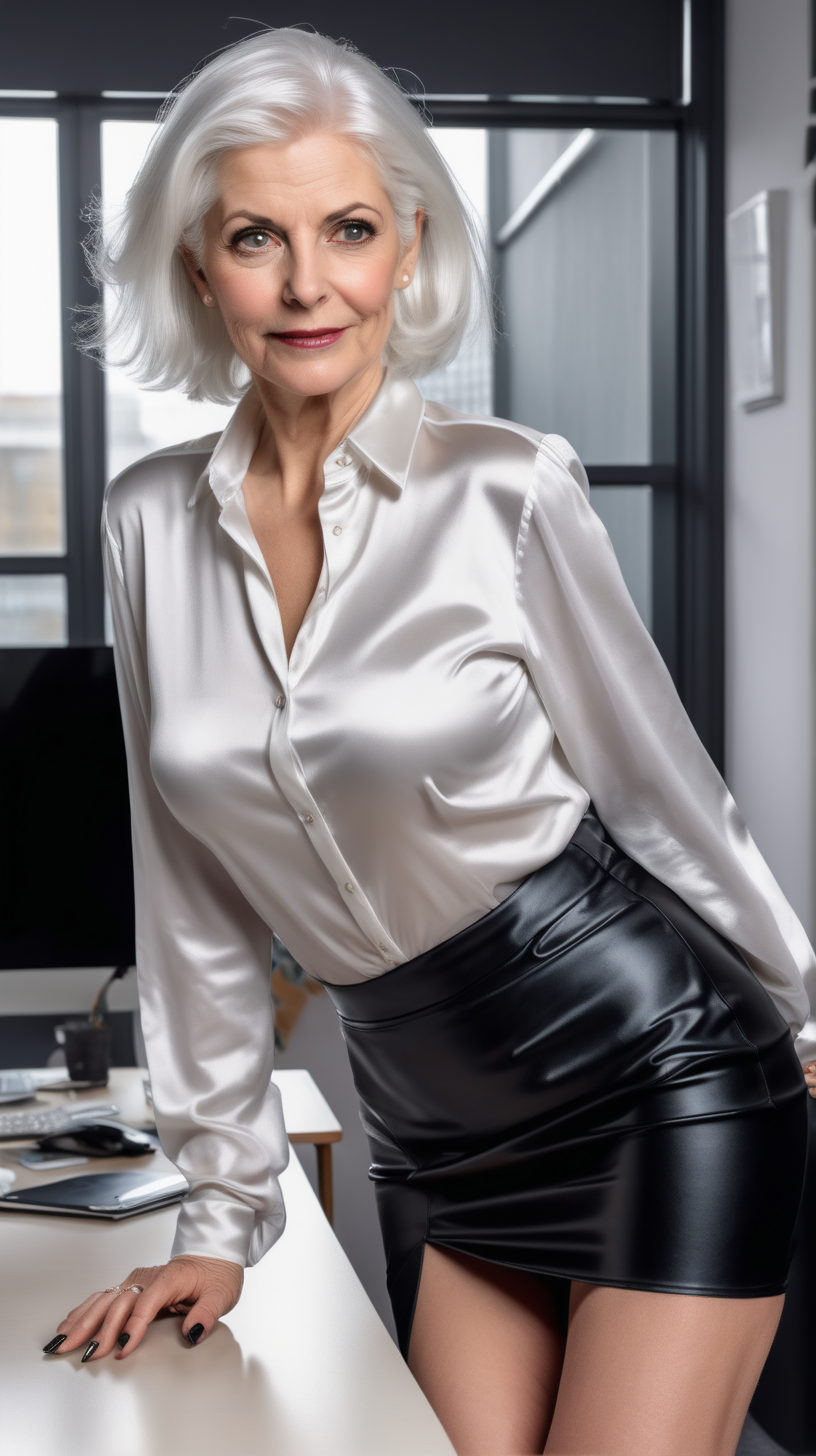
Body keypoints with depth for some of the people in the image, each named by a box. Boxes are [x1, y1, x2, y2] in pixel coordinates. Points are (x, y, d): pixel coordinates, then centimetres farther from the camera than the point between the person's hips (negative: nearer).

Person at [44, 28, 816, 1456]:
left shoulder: (506, 489, -13)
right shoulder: (151, 524, 0)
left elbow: (655, 779, -2)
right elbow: (196, 894, 6)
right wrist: (223, 1213, 10)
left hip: (669, 1084, -4)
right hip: (435, 1139, 4)